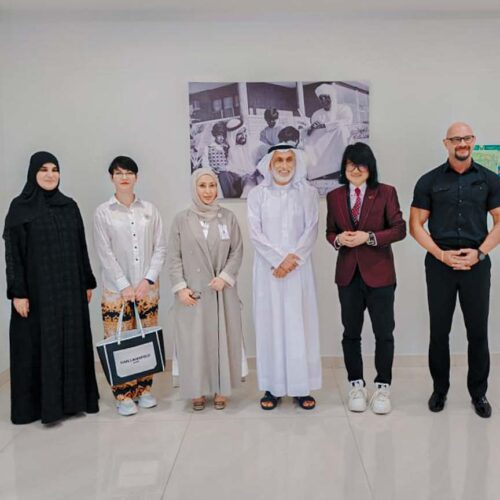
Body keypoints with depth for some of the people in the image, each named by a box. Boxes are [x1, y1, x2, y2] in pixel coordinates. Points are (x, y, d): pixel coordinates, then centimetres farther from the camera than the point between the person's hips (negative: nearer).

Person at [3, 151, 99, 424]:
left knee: (72, 341, 8)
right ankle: (35, 404, 14)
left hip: (70, 288, 4)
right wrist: (18, 292, -13)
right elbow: (12, 252, -7)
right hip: (37, 289, -4)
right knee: (38, 344, 2)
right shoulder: (19, 207, -3)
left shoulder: (70, 206, 9)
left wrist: (88, 282, 10)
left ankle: (73, 397, 21)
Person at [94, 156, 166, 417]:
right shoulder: (103, 212, -2)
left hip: (148, 287, 2)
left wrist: (148, 279, -9)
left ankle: (144, 388, 24)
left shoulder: (149, 209, 3)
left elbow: (160, 248, 2)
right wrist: (124, 286, -12)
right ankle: (123, 395, 14)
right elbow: (104, 253, -6)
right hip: (116, 289, -2)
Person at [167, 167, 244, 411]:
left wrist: (224, 277, -10)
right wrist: (180, 287, -7)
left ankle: (221, 389, 20)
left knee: (222, 339, 6)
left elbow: (237, 252, 2)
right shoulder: (181, 219, 1)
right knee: (194, 341, 4)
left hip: (222, 291, 1)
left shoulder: (228, 217, 3)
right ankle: (197, 390, 18)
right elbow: (173, 257, 1)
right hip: (192, 292, -1)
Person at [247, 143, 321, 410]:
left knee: (300, 323, 3)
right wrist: (278, 260, -12)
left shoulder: (308, 193, 4)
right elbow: (255, 232, -3)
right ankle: (273, 387, 11)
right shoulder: (257, 194, 3)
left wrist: (293, 258, -14)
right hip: (268, 268, 0)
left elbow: (311, 230, -2)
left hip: (299, 268, 0)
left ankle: (301, 387, 13)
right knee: (270, 323, 2)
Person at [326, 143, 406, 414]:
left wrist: (369, 237, -16)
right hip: (348, 273, 2)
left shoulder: (386, 193, -2)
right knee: (351, 332, 10)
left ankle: (382, 387, 20)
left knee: (384, 332, 4)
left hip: (379, 273, -2)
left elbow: (399, 229, -4)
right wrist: (338, 239, -11)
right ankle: (356, 385, 25)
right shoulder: (334, 196, 6)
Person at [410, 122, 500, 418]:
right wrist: (441, 254, -10)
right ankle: (440, 390, 23)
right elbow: (416, 225, 1)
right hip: (440, 265, 0)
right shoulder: (429, 181, 2)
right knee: (439, 331, 7)